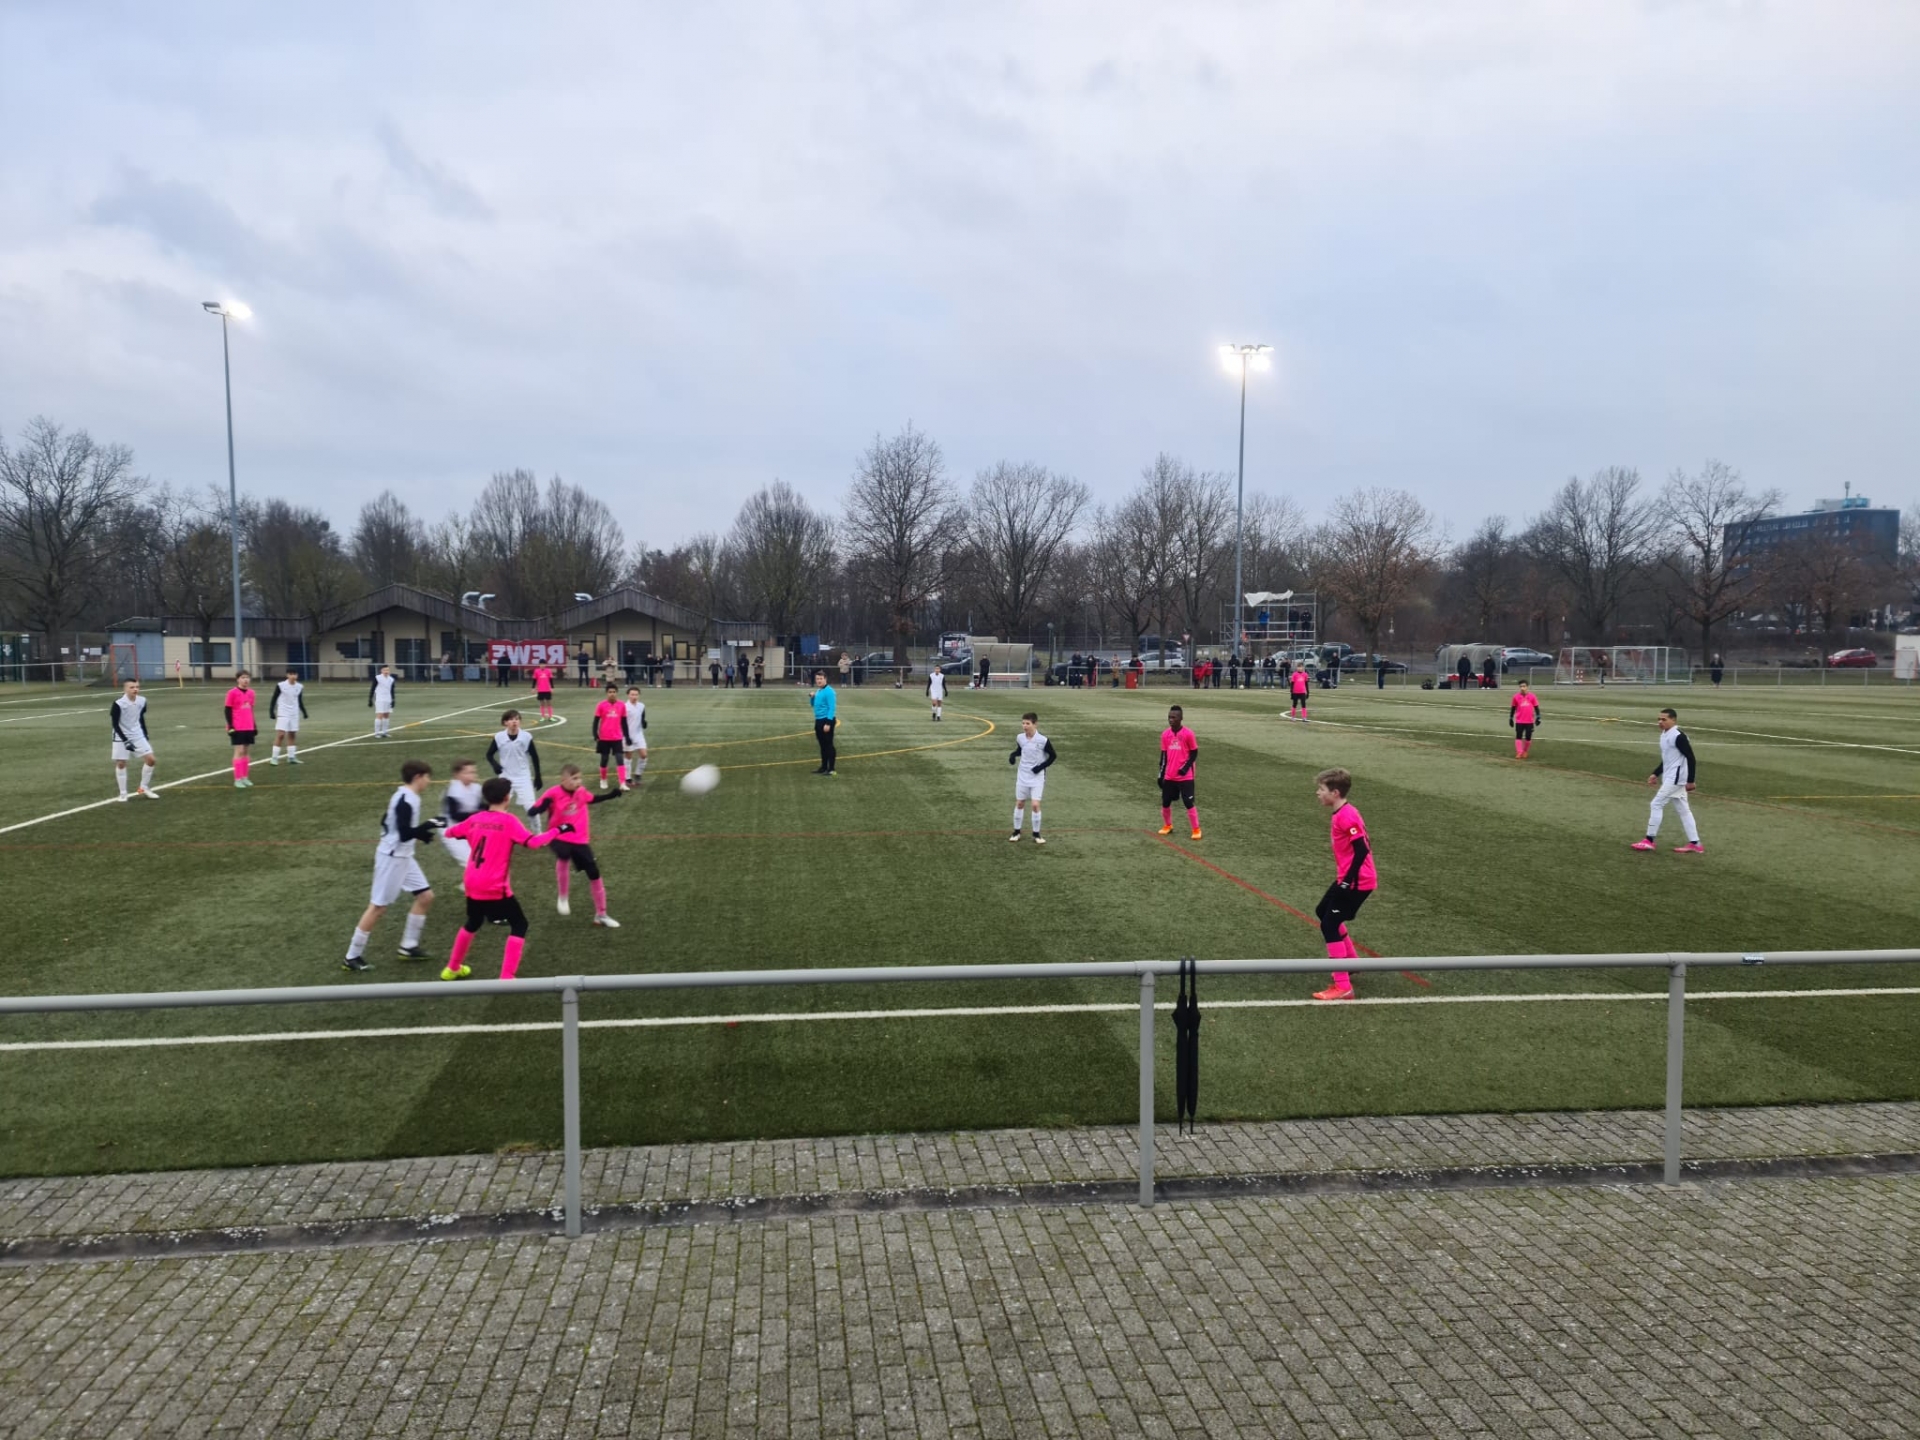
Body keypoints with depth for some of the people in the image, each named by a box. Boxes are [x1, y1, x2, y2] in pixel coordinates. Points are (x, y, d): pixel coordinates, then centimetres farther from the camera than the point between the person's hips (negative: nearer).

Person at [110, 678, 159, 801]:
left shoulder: (142, 701, -5)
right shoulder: (118, 703, -21)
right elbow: (115, 724, -16)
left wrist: (146, 736, 12)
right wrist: (126, 741, -21)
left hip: (138, 735, 4)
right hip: (121, 737, -4)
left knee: (151, 759, -2)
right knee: (121, 763, 0)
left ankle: (144, 787, 16)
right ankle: (123, 793, 14)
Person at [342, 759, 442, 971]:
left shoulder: (406, 796, 8)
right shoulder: (405, 801, -22)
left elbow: (387, 823, 17)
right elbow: (404, 835, -27)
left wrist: (421, 832, 12)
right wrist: (427, 826, -19)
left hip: (403, 856, 10)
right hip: (392, 858, -10)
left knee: (425, 896, 11)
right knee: (378, 907, -2)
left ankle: (408, 946, 18)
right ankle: (352, 957, 7)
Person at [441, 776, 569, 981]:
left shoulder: (475, 819, 6)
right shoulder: (509, 821, -12)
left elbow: (450, 832, 21)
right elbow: (533, 842, -23)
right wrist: (557, 831, -13)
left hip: (472, 885, 7)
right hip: (495, 887, -7)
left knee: (473, 923, 30)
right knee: (519, 925, 5)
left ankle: (452, 969, 42)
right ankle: (506, 978, -4)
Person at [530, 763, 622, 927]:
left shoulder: (581, 791, 1)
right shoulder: (554, 794, -15)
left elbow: (594, 799, 23)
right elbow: (532, 811, -19)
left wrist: (615, 793, 15)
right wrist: (544, 805, -40)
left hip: (580, 839, 5)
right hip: (560, 838, -5)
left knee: (594, 873, 5)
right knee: (563, 856, -38)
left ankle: (601, 914, 21)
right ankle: (562, 897, -15)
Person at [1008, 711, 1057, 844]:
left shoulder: (1043, 740, -18)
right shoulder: (1020, 738, -5)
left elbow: (1053, 756, -6)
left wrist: (1042, 766, -17)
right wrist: (1013, 755, -5)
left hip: (1037, 777, -4)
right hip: (1022, 776, 4)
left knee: (1035, 804, -9)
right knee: (1019, 803, 10)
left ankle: (1036, 834, 6)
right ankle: (1016, 832, 25)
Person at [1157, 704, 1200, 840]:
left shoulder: (1188, 734, -11)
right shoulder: (1165, 734, 3)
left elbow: (1194, 753, -3)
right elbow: (1163, 755, 10)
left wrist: (1186, 767, -16)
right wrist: (1161, 774, 9)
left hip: (1185, 776, -5)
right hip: (1169, 776, 5)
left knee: (1189, 802, -6)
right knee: (1165, 802, 9)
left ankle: (1196, 829, 6)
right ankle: (1167, 826, 31)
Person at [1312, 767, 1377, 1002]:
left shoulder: (1346, 817, -21)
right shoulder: (1343, 813, 9)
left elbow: (1362, 850, -25)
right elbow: (1361, 845, 17)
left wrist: (1348, 880, -22)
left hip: (1356, 881, -11)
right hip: (1349, 878, 11)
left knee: (1329, 925, -8)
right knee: (1322, 911, 24)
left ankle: (1343, 987, -4)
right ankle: (1351, 961, 36)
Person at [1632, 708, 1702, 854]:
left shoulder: (1678, 736, -19)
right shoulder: (1665, 734, 12)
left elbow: (1690, 757, -19)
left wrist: (1690, 781, -19)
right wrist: (1656, 774, 17)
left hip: (1676, 778, -10)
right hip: (1670, 778, 10)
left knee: (1656, 805, -7)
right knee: (1684, 810, 11)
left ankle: (1649, 840, -1)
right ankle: (1694, 844, 15)